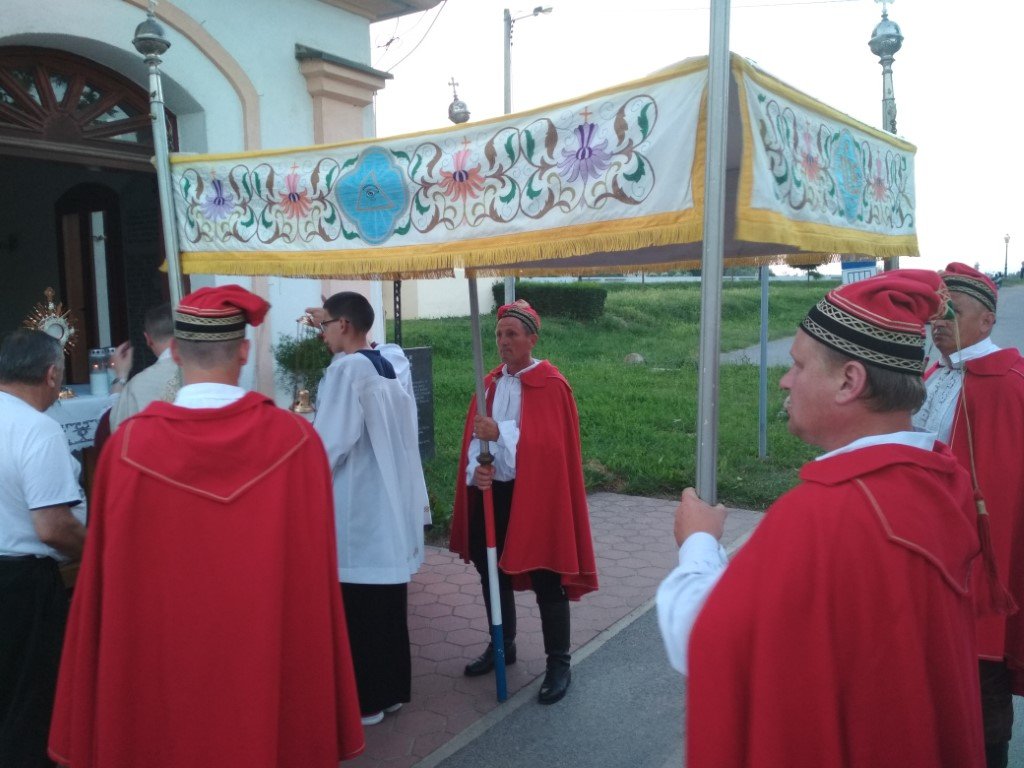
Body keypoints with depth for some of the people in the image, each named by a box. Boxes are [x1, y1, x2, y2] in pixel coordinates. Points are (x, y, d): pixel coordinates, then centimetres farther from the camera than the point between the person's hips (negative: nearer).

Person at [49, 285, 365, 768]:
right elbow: (314, 570, -9)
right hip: (272, 662, 0)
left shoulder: (129, 444, -14)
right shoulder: (296, 439, -14)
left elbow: (107, 581, -6)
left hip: (161, 666, 1)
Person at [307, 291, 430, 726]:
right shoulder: (387, 369, 11)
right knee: (387, 607, 16)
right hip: (388, 509, 9)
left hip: (355, 514, -8)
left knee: (357, 612, 4)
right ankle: (391, 689, 27)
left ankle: (365, 700, 15)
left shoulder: (347, 369, -15)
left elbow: (329, 442, -19)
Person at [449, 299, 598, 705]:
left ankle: (559, 663, 17)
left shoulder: (552, 385, -10)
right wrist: (475, 470, -14)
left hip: (535, 495, -6)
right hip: (491, 492, 7)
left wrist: (500, 433, -26)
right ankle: (502, 645, 37)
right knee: (491, 572, 17)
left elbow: (551, 443, -18)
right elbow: (474, 436, 6)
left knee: (545, 581, 2)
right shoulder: (490, 384, 9)